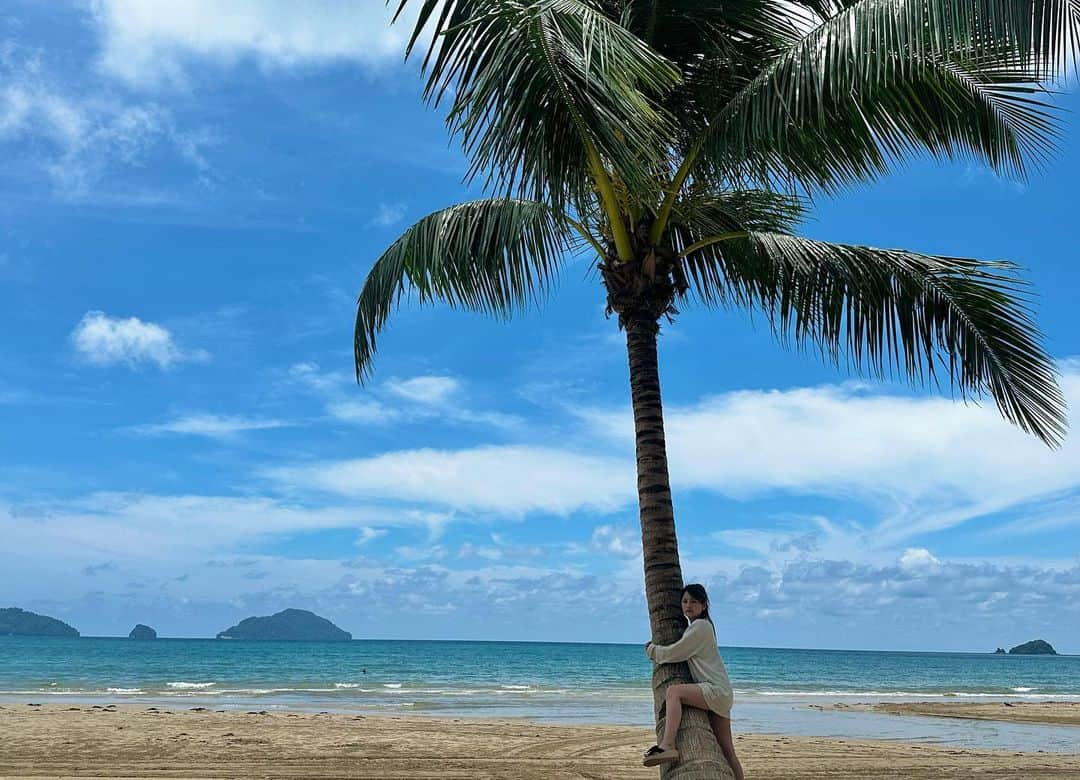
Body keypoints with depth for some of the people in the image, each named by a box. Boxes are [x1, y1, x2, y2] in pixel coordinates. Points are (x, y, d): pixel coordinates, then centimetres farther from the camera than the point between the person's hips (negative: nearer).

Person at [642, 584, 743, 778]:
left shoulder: (700, 626, -8)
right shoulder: (692, 627, 22)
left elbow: (675, 653, -9)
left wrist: (651, 650, 7)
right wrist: (656, 649, 21)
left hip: (716, 690, -10)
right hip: (720, 696, 10)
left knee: (673, 691, -28)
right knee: (726, 750, 10)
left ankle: (668, 746, -41)